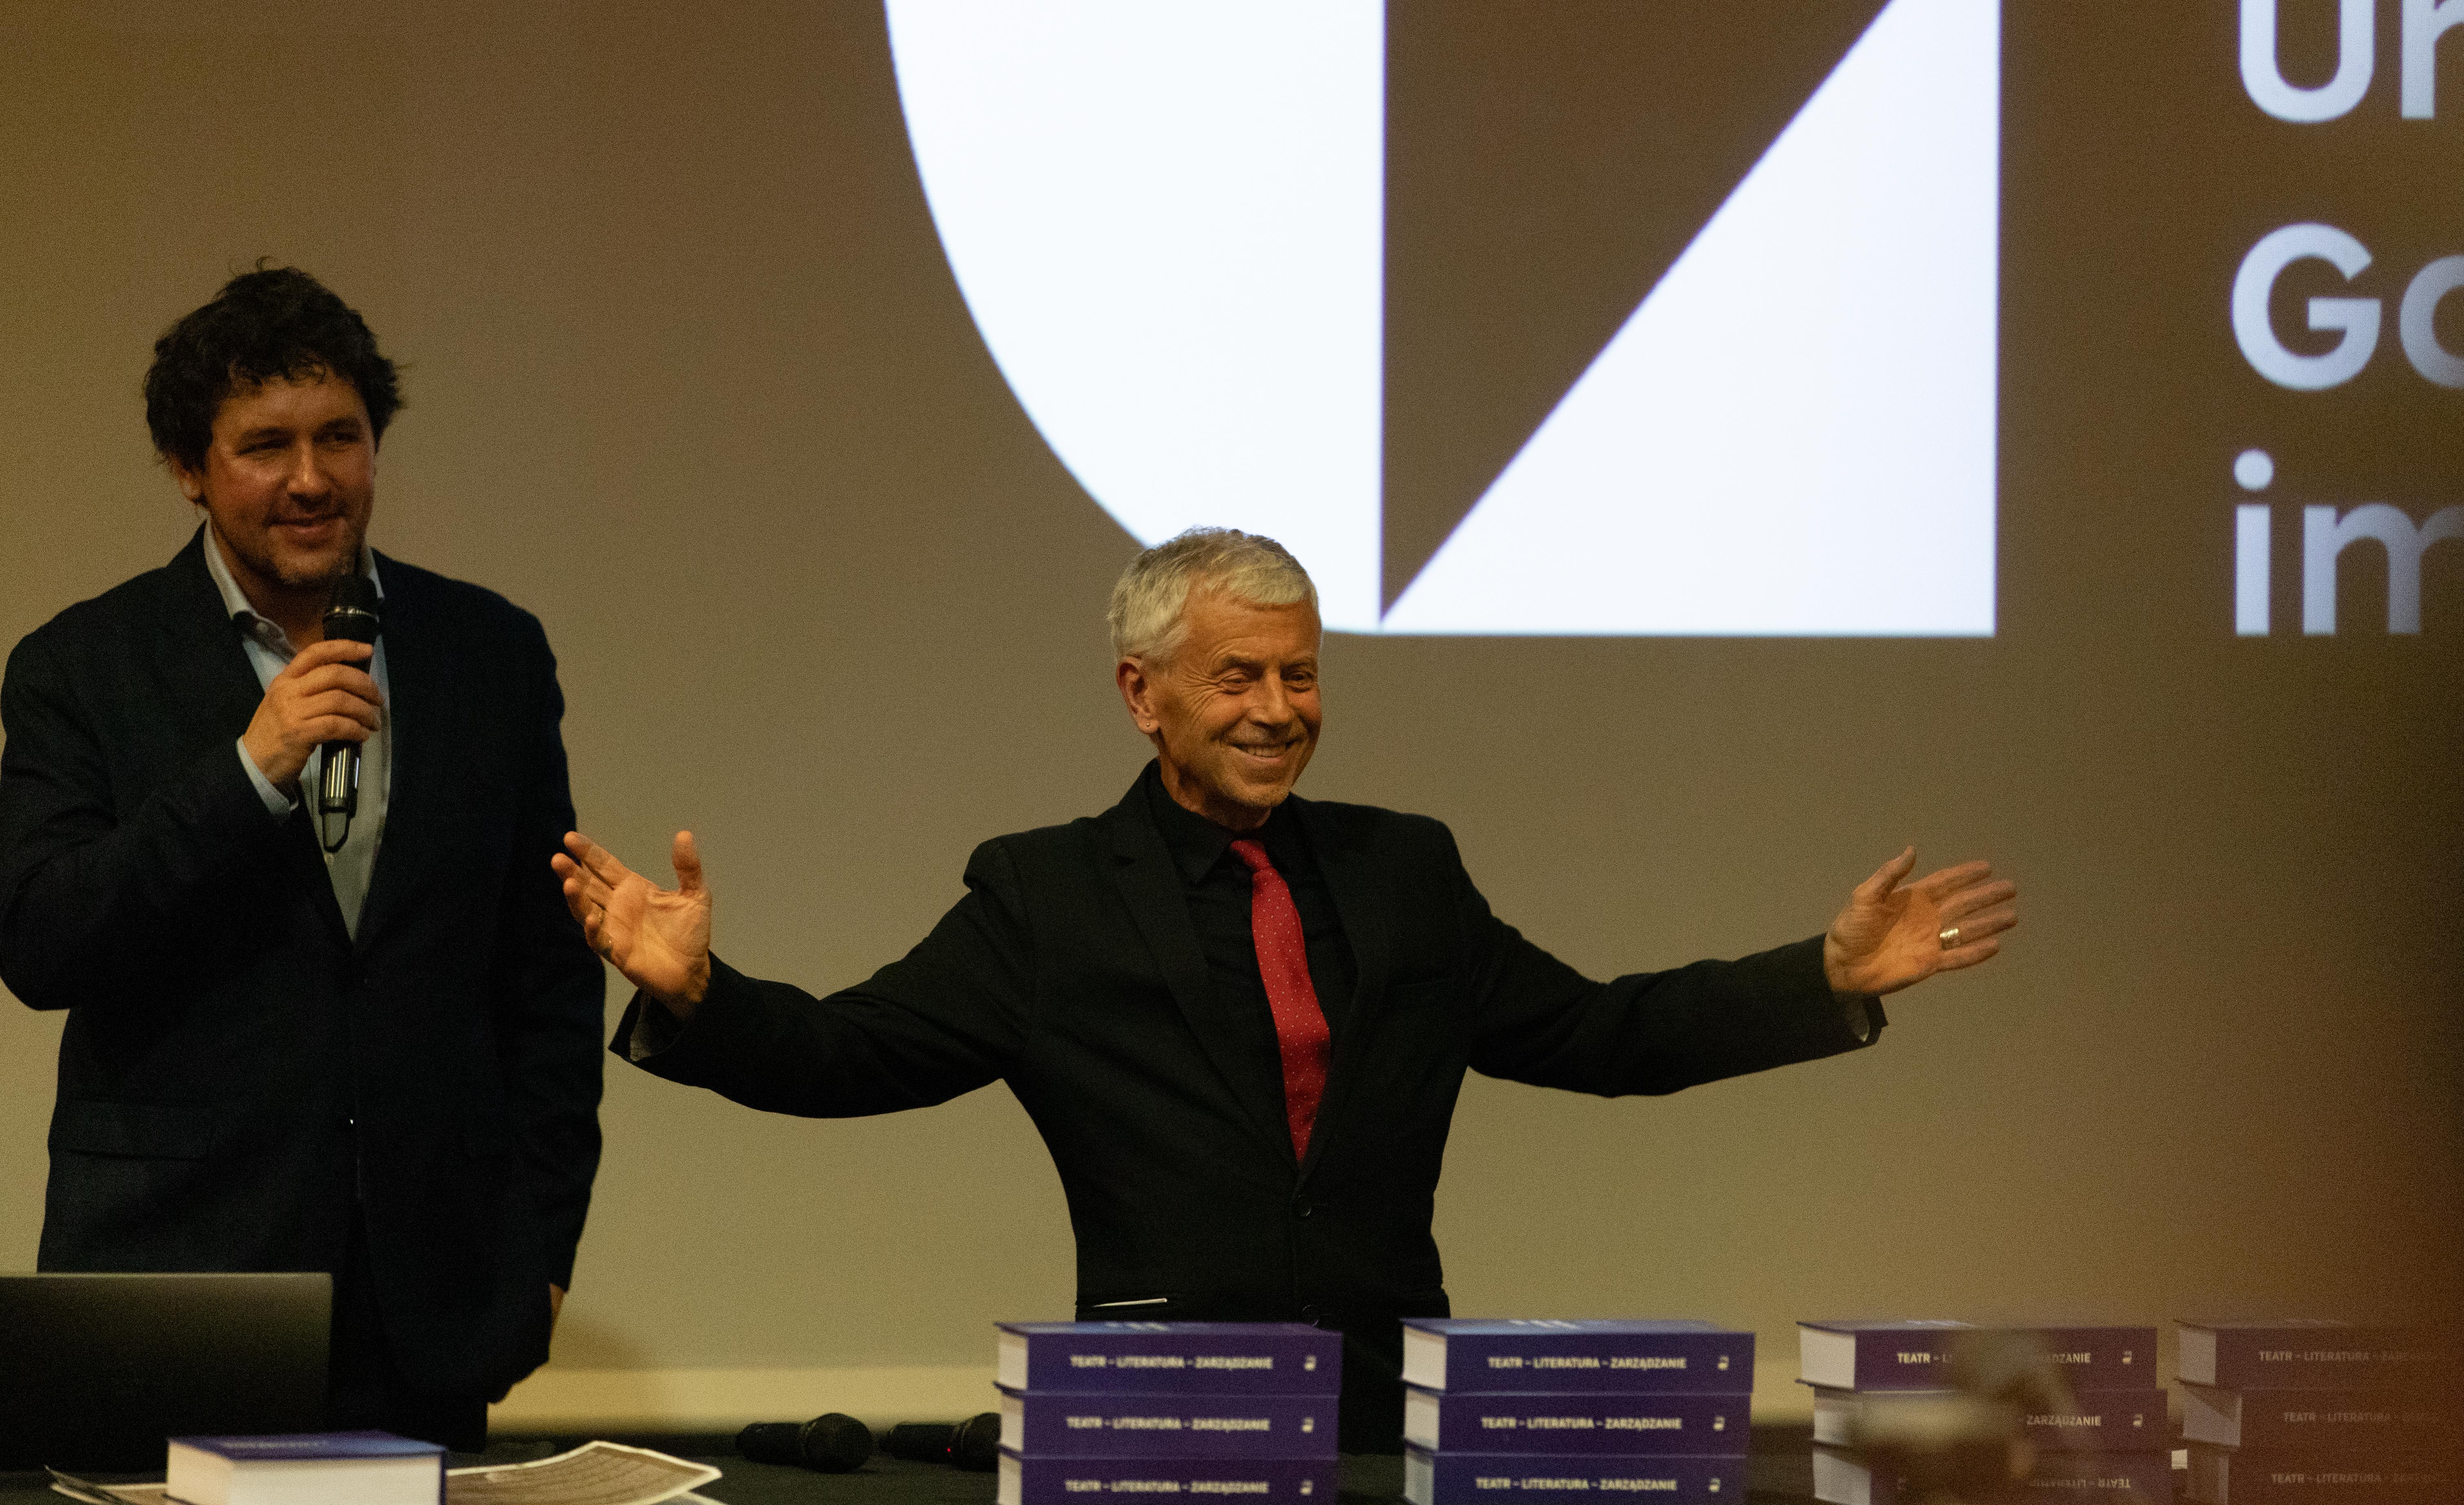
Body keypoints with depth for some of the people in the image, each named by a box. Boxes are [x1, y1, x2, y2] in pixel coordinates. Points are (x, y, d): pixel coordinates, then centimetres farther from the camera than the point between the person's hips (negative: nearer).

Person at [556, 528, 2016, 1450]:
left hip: (1393, 1412, 3)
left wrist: (1835, 978, 10)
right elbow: (846, 1054, -2)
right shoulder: (1046, 900, 4)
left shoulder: (1405, 874, 14)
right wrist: (694, 992, -20)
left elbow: (1601, 1033, 18)